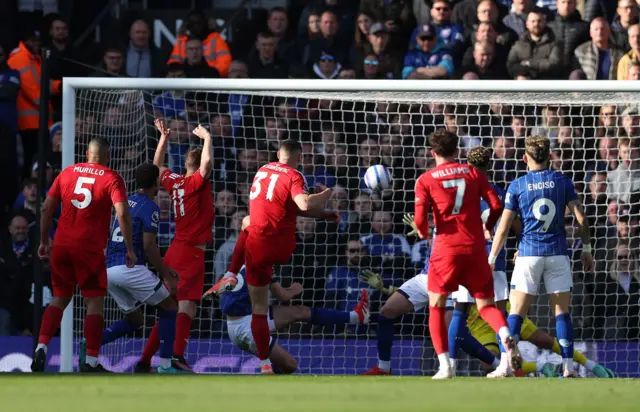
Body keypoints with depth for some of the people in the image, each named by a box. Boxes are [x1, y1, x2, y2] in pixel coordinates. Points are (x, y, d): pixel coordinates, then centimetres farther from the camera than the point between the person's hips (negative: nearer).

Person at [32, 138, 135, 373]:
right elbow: (122, 214, -13)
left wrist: (44, 242, 18)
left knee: (59, 299, 15)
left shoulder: (67, 173, 10)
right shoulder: (112, 179, -2)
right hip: (90, 248, -4)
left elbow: (47, 208, 10)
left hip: (61, 246, 4)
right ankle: (91, 361, -2)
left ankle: (41, 347, -1)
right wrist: (129, 249, -7)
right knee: (94, 302, 3)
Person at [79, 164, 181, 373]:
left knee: (134, 319, 21)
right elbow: (149, 246, -12)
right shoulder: (149, 207, -6)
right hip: (130, 268, -8)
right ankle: (165, 365, -1)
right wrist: (165, 274, -2)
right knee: (169, 308, 7)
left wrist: (163, 267, 28)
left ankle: (90, 344, -1)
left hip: (109, 270, 8)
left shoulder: (126, 202, 20)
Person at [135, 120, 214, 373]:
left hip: (175, 250, 8)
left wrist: (163, 138, 33)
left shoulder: (174, 182, 10)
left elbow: (157, 167, 30)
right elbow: (207, 163, -28)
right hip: (191, 251, -8)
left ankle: (145, 360, 17)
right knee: (187, 304, -19)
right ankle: (177, 355, -36)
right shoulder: (196, 182, -9)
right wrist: (207, 138, -12)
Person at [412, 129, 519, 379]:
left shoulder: (426, 180, 2)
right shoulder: (473, 173, 9)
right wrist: (487, 228, 21)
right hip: (475, 248, 2)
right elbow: (496, 206, 2)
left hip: (446, 249, -2)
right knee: (485, 305, 7)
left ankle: (445, 366, 0)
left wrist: (422, 232, 14)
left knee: (436, 308, 13)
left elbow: (420, 218, -8)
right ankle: (506, 336, -25)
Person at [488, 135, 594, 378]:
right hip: (558, 253, 1)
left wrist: (491, 259, 6)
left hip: (529, 253, -1)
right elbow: (581, 218, 0)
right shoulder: (562, 181, 3)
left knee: (516, 312, 1)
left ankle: (506, 366, -9)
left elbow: (503, 228, 0)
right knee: (562, 311, 6)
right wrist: (586, 249, 11)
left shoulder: (517, 186, 1)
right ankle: (568, 367, -1)